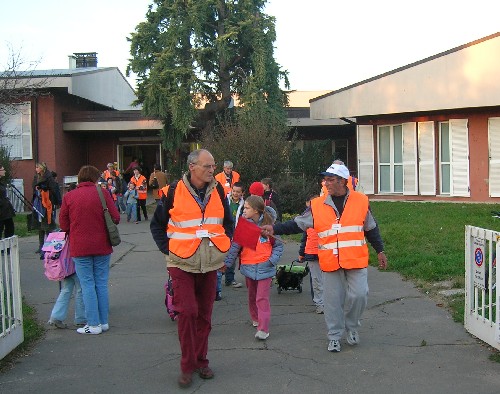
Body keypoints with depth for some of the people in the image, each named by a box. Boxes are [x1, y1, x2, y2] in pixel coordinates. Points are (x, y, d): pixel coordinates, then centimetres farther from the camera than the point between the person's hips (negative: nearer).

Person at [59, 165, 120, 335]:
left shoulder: (68, 197, -3)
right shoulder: (102, 193, -4)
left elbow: (63, 225, 0)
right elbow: (116, 218, -6)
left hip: (80, 247, -1)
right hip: (102, 246, 1)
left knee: (87, 285, 5)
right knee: (101, 284, 11)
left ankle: (93, 324, 6)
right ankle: (104, 322, 16)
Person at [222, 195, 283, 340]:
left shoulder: (268, 224, -7)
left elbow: (278, 245, 1)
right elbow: (235, 245, -5)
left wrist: (272, 260, -12)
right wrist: (227, 262, -11)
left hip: (264, 267, -3)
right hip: (248, 267, 3)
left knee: (262, 298, -6)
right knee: (252, 295, 18)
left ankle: (263, 329, -5)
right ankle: (255, 318, 39)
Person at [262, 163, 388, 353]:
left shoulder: (360, 201, 1)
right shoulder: (317, 205, 1)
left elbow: (371, 229, 11)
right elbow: (297, 224, 2)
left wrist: (380, 251, 13)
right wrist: (275, 228, -10)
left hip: (356, 260, -1)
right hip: (330, 263, 1)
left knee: (358, 295, -4)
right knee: (333, 300, 6)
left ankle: (351, 327, 24)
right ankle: (334, 336, 23)